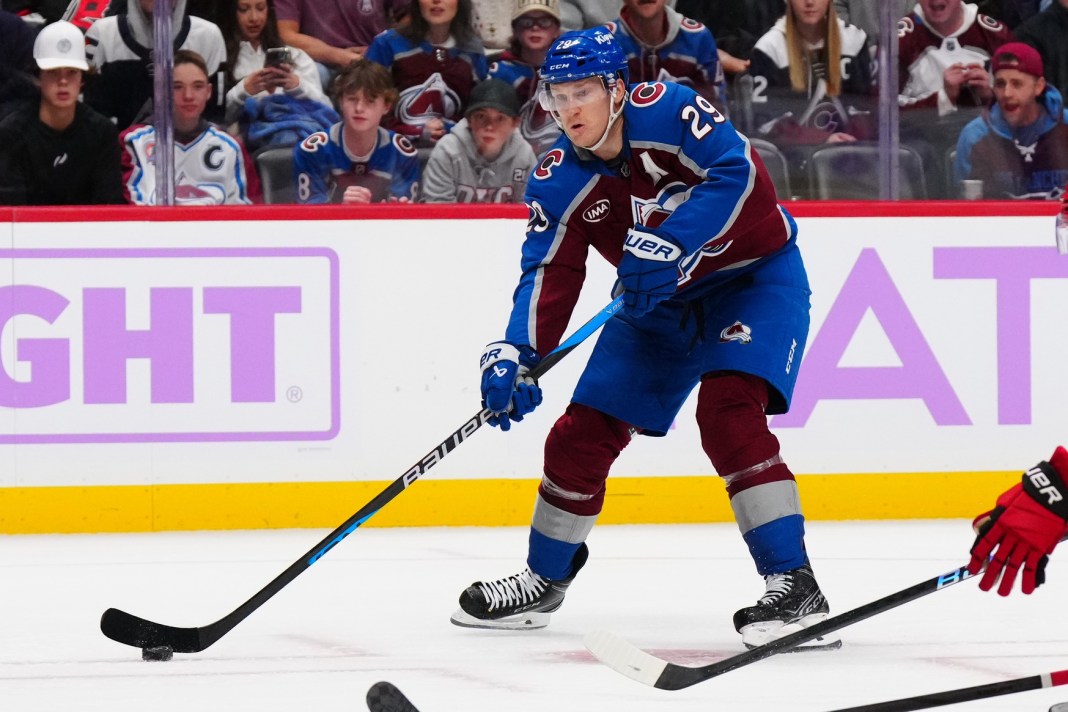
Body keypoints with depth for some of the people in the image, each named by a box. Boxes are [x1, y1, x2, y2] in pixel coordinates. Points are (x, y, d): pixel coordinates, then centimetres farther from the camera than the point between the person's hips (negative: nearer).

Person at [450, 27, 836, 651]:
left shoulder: (669, 110, -25)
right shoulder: (558, 182, -11)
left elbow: (740, 174, -32)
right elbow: (549, 274, -14)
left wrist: (670, 241, -41)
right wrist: (518, 353, -30)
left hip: (756, 275, -6)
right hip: (661, 302, 6)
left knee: (729, 412, -27)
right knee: (583, 432, 4)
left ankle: (794, 586, -25)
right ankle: (545, 580, 25)